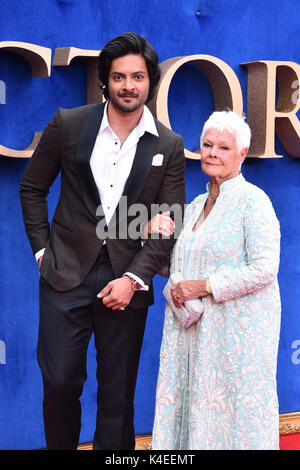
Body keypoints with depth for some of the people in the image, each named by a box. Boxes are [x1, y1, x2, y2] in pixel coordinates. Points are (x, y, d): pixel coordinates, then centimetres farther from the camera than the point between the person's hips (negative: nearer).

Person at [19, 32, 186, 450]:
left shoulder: (168, 146, 1)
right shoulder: (68, 125, -1)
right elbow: (32, 188, 9)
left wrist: (134, 279, -9)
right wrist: (42, 249, 3)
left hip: (127, 280, 1)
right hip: (67, 274, 0)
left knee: (118, 392, 8)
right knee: (60, 383, 1)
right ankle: (60, 446, 26)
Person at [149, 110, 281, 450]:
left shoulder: (253, 200, -9)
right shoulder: (195, 205, 14)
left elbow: (265, 269, -17)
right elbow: (175, 267, 20)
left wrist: (204, 286, -17)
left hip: (238, 329, -7)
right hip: (195, 328, 7)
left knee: (232, 412, 0)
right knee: (195, 409, 10)